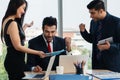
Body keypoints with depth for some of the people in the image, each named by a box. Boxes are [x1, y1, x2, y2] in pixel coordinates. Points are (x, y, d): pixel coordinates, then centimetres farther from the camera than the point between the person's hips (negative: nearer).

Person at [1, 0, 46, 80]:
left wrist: (25, 26, 34)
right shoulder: (13, 23, -17)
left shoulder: (7, 20, 10)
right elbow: (18, 46, -19)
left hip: (12, 59, 10)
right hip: (15, 61, -10)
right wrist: (38, 53, -16)